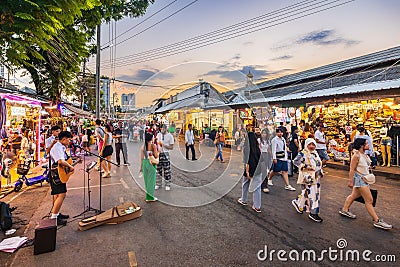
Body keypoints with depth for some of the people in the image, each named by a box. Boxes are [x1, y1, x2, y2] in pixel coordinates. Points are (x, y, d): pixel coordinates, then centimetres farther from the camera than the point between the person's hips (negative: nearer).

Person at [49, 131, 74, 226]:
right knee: (61, 195, -12)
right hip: (56, 174, -11)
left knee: (57, 194, 19)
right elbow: (60, 161, -33)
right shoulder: (57, 147, -20)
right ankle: (54, 217, -4)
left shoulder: (61, 147, 12)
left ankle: (56, 213, 33)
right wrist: (70, 167, -21)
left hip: (59, 174, 11)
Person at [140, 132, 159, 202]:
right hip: (151, 163, -5)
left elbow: (141, 157, 4)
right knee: (151, 180, 4)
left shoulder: (143, 146, 3)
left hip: (144, 163, 5)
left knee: (146, 180, 16)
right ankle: (149, 197, 9)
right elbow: (156, 156, -10)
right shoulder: (153, 145, -10)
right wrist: (158, 151, 9)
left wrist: (141, 166, 11)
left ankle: (149, 195, 28)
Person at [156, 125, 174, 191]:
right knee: (158, 170, 10)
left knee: (167, 170, 0)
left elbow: (171, 147, -8)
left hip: (165, 154, -4)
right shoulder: (158, 134, 6)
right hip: (159, 153, 4)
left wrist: (164, 145, -20)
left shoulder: (170, 136, -7)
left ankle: (168, 185, 14)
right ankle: (158, 184, 25)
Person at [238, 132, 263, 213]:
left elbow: (247, 161, -18)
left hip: (250, 169, -3)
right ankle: (257, 206, 11)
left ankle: (244, 200, 37)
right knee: (257, 187, 8)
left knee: (245, 184, 20)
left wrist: (247, 172, -16)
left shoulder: (247, 148, -15)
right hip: (258, 169, 3)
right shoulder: (258, 147, -1)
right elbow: (260, 159, 1)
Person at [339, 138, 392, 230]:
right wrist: (350, 181, -19)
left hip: (364, 178, 10)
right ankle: (377, 221, 8)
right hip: (359, 178, -10)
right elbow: (352, 170, -20)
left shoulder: (365, 155, 5)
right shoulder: (356, 155, -21)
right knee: (369, 200, -2)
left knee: (354, 195, 19)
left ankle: (344, 210, 32)